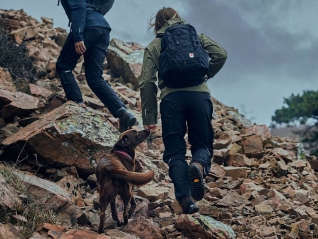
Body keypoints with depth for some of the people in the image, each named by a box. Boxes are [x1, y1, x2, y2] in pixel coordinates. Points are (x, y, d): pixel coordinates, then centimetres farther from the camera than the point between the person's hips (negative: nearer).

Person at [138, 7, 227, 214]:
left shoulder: (153, 47, 18)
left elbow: (147, 83, 8)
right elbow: (220, 54, 6)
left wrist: (150, 117, 10)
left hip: (171, 97, -1)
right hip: (199, 94, 1)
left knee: (175, 151, 6)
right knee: (202, 144, 13)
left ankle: (185, 198, -13)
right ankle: (199, 165, -23)